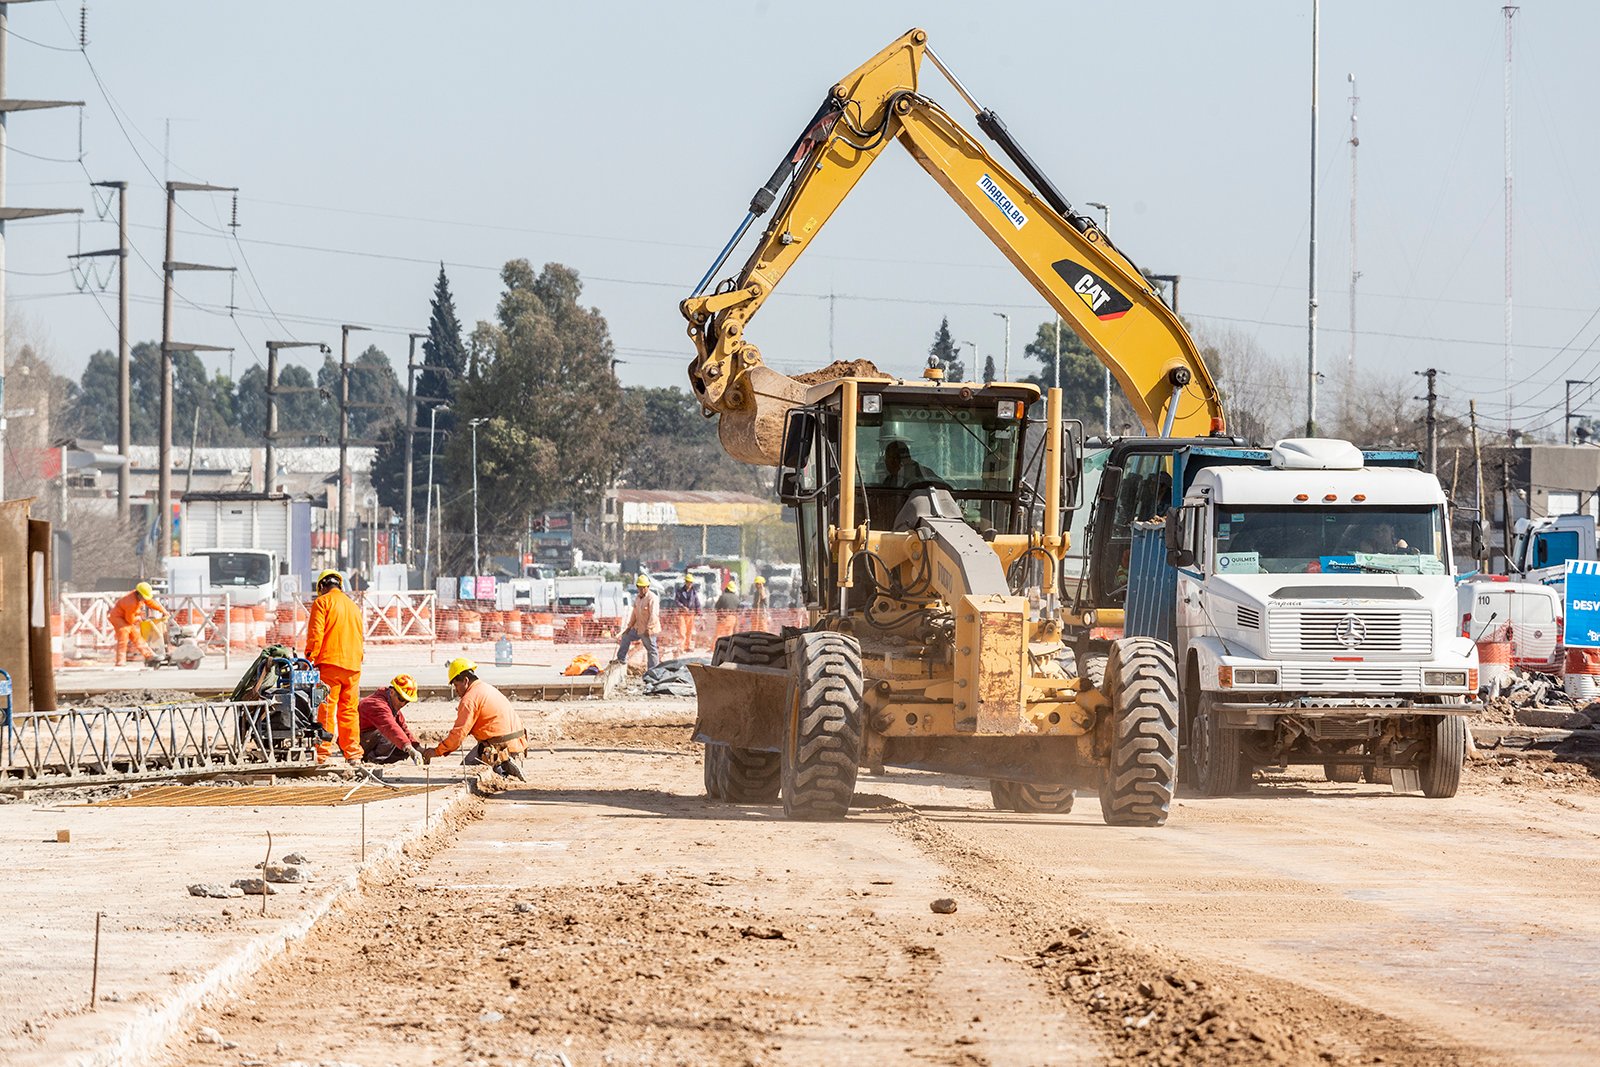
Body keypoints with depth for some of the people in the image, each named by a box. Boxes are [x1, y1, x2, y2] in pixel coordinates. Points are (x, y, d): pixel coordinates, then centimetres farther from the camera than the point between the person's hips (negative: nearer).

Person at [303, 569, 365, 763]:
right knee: (350, 710, 9)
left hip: (330, 663, -6)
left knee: (327, 709, -8)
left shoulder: (323, 602, 2)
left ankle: (323, 753, -13)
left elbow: (315, 633, -8)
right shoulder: (353, 606, 22)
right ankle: (353, 753, 7)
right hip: (353, 665, 6)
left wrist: (310, 658, -8)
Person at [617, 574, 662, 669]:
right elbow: (634, 613, 19)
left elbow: (654, 615, -25)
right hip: (638, 627, 9)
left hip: (648, 629, -9)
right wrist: (629, 626, 17)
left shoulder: (652, 598, -18)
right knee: (626, 637, 20)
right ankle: (621, 659, 33)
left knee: (651, 650, -4)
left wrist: (648, 628, -29)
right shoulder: (638, 597, 11)